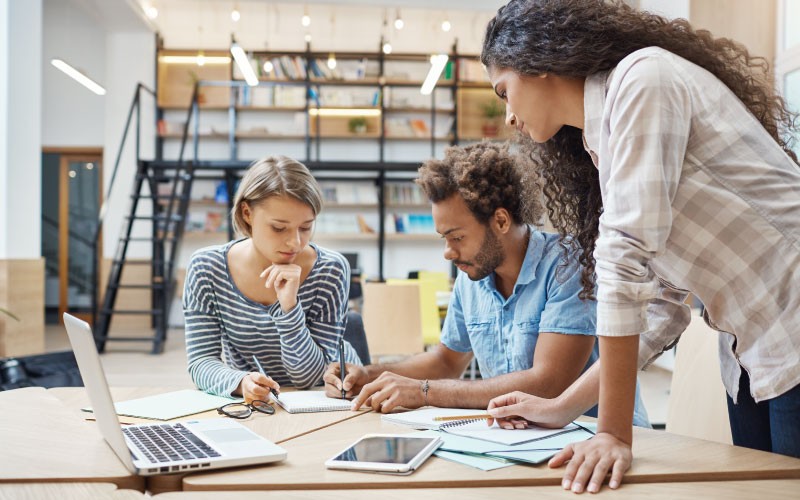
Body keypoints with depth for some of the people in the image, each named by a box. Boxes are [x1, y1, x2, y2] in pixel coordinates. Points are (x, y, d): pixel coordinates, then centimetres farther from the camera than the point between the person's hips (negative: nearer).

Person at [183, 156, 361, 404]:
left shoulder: (330, 270, -14)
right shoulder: (206, 267, -10)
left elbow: (311, 376, -13)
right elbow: (201, 360, -11)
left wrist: (289, 306, -27)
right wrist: (240, 383, -31)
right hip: (249, 406, 2)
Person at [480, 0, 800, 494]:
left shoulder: (642, 77, -13)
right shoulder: (597, 149, 12)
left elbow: (626, 260, -22)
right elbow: (658, 311, 10)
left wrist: (615, 433, -21)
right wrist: (562, 408, 7)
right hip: (751, 357, 8)